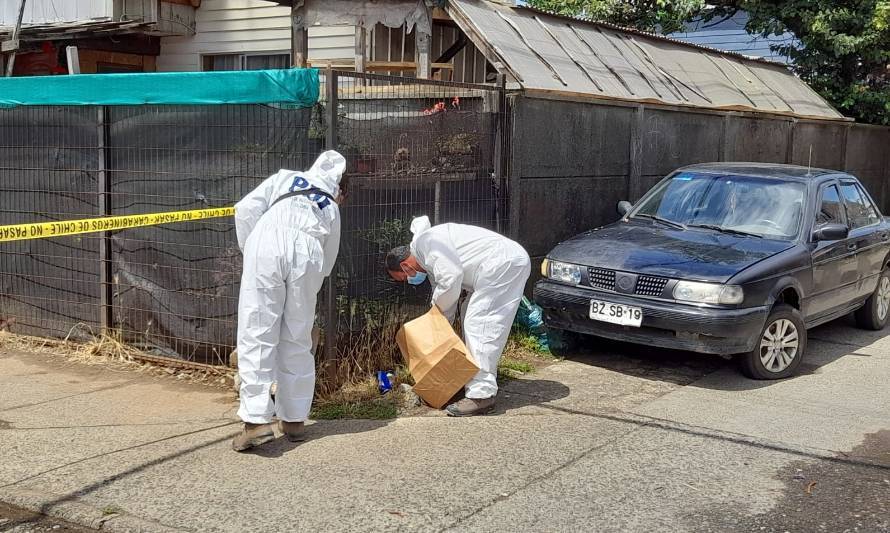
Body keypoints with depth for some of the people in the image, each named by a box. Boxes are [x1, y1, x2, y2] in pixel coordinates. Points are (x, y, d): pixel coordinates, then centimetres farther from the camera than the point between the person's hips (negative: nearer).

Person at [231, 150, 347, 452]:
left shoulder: (284, 178, 30)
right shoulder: (332, 209, 32)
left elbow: (245, 210, 14)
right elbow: (328, 262, 28)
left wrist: (248, 248, 22)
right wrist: (307, 290, 39)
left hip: (267, 247, -2)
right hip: (308, 256, 2)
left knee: (257, 335, -1)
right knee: (297, 340, 13)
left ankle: (257, 420, -8)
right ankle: (293, 420, 20)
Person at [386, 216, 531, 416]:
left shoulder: (425, 241, -10)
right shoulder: (430, 260, 20)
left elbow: (451, 278, -20)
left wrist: (436, 307, -4)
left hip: (504, 263, -11)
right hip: (504, 264, 11)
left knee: (479, 324, -13)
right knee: (470, 320, 17)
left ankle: (481, 395, -14)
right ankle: (474, 382, 24)